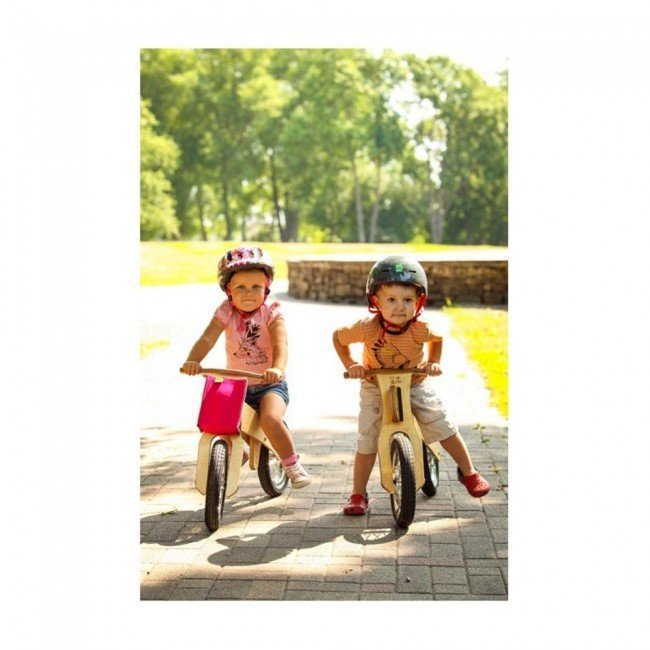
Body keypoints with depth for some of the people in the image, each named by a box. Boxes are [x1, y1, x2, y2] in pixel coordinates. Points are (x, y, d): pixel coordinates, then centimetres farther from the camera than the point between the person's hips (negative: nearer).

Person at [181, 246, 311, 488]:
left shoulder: (271, 312, -11)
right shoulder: (226, 312, -4)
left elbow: (280, 344, -25)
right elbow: (207, 338, -17)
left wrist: (277, 368, -46)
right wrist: (193, 360, -38)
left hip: (270, 384, -4)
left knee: (270, 419, -29)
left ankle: (292, 464, -4)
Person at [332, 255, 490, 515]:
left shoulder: (421, 328, -26)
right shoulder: (367, 328, -29)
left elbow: (438, 338, 0)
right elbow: (338, 337, -9)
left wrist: (434, 362, -13)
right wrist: (350, 364, -18)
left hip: (416, 385, 1)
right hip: (376, 388, -1)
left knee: (444, 428, 0)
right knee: (368, 441, -5)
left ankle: (469, 473, 24)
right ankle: (358, 495, 10)